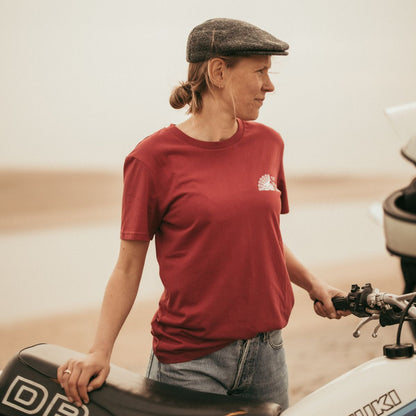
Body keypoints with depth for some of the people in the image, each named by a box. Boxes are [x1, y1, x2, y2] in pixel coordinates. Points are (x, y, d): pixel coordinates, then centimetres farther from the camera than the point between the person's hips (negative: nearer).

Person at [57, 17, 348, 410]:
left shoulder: (267, 142, 7)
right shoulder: (153, 157, -8)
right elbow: (128, 265, -5)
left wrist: (312, 284, 6)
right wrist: (99, 352, -11)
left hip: (266, 351, 5)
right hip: (190, 360, -5)